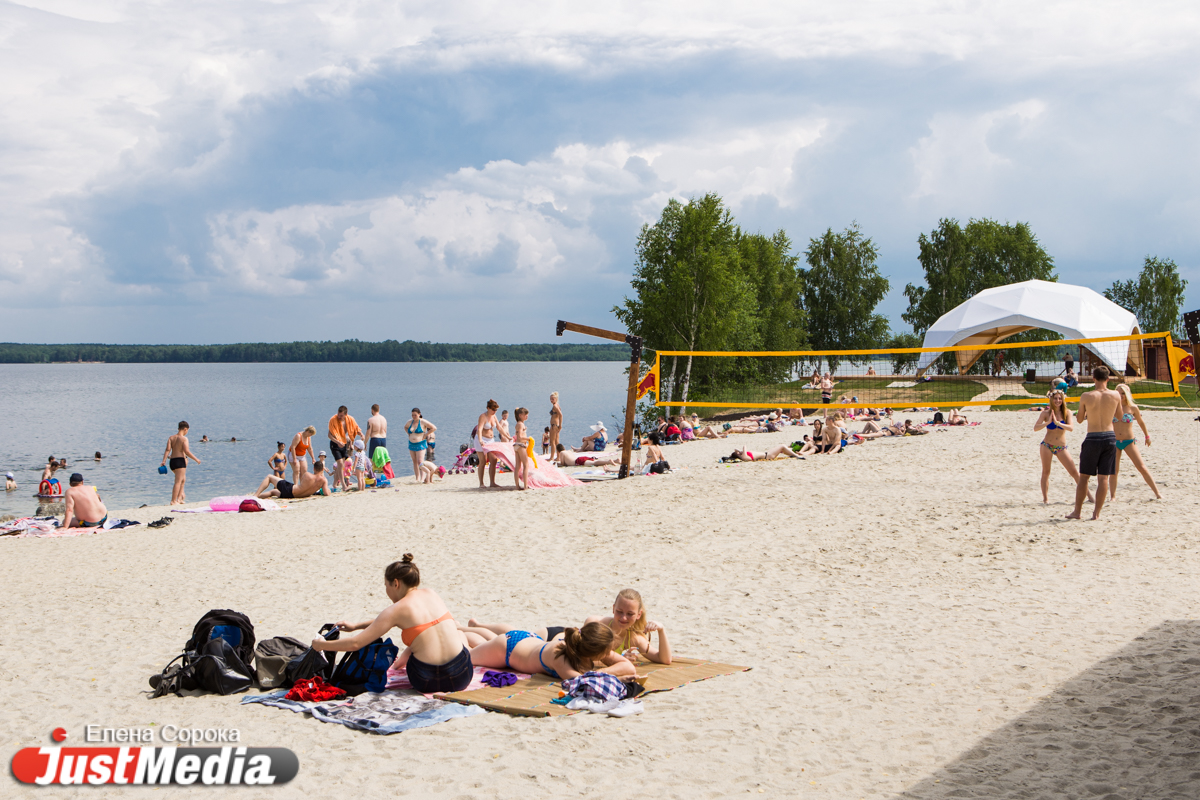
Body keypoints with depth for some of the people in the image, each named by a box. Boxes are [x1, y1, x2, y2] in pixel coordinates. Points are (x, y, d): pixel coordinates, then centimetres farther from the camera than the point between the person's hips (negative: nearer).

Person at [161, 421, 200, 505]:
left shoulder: (171, 438, 9)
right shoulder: (184, 438, -8)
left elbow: (167, 450, -1)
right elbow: (186, 452, -15)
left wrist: (164, 460, -5)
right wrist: (196, 459, -6)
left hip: (172, 461, 7)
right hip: (180, 460, -7)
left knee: (183, 479, 24)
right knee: (178, 482, -6)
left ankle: (179, 498, 18)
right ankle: (173, 501, -11)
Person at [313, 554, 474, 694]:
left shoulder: (397, 610, -5)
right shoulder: (430, 593, 11)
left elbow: (355, 643, -5)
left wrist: (321, 645, 12)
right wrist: (357, 625, 34)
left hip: (427, 682, -3)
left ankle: (400, 662, 54)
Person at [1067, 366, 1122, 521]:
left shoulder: (1086, 396, -9)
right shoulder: (1116, 395, -3)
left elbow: (1080, 419, 4)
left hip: (1092, 438, -2)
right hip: (1110, 437, 2)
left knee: (1083, 477, 9)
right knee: (1103, 478, 6)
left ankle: (1077, 511, 13)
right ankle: (1097, 512, 6)